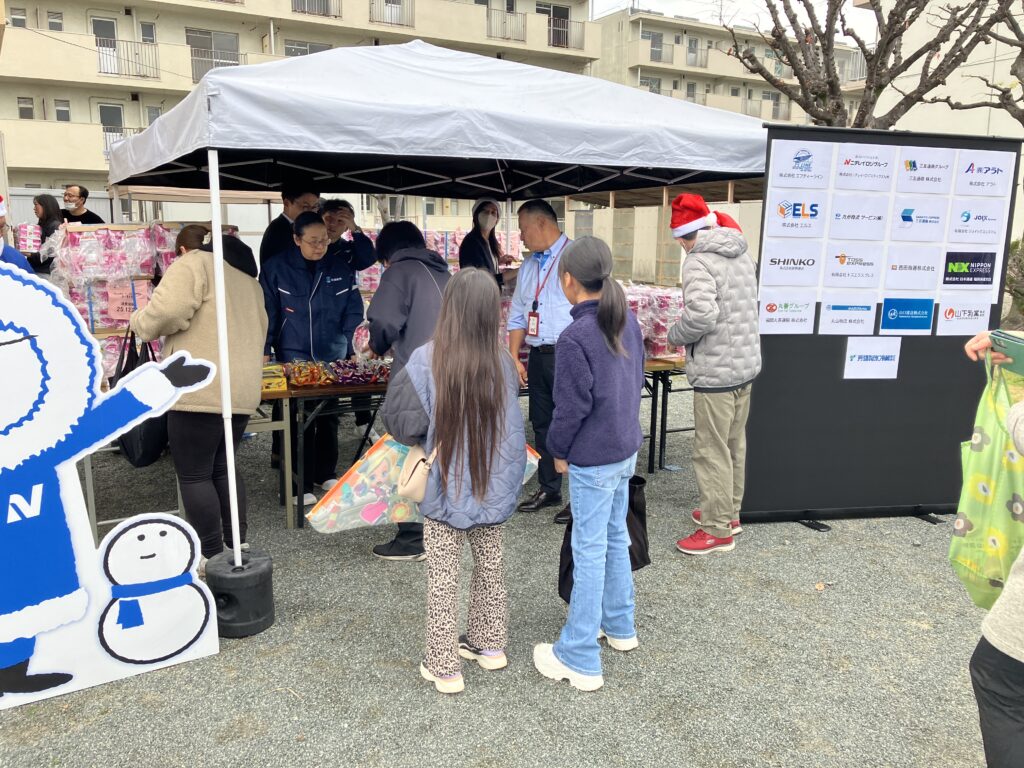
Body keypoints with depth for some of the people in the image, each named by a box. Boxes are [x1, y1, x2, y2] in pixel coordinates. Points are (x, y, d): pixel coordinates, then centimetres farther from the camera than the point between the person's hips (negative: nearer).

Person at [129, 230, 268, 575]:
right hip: (242, 390, 8)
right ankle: (238, 546, 22)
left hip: (201, 390, -8)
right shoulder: (247, 275, 23)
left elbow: (165, 313, -18)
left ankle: (212, 556, 8)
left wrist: (140, 321, 3)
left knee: (194, 475, 2)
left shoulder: (192, 264, -2)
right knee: (222, 468, 19)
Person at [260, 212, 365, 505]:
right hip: (294, 358, -3)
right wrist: (263, 352, -8)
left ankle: (326, 474, 28)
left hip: (333, 357, 3)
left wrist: (351, 348, -2)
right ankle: (300, 484, 6)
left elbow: (353, 311, 6)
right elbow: (267, 313, -4)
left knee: (328, 417, 13)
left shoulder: (340, 268, 2)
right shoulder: (276, 268, -5)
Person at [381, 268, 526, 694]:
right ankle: (489, 643, 39)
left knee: (443, 577, 10)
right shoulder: (502, 364, -10)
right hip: (493, 487, 3)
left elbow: (403, 422, -15)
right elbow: (510, 428, 1)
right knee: (490, 566, 21)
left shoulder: (426, 361, -19)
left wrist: (427, 439, 5)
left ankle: (444, 667, 20)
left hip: (444, 488, -3)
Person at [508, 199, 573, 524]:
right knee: (542, 424, 14)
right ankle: (549, 489, 27)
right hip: (537, 356, 8)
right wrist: (514, 357, 13)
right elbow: (517, 314, 19)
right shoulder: (528, 265, 16)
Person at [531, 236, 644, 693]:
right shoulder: (627, 321, 1)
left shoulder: (575, 338, -23)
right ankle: (619, 626, 38)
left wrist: (558, 450, -2)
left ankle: (580, 659, 13)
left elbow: (572, 406, -19)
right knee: (616, 538, 21)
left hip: (592, 460, -8)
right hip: (626, 449, 8)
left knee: (589, 552, 1)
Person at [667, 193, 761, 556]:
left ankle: (717, 529, 11)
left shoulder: (699, 261, -17)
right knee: (734, 444, 19)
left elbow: (701, 315, -29)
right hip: (746, 364, 9)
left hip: (716, 371, -9)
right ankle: (728, 512, 34)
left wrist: (675, 335, -9)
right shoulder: (743, 255, 10)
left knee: (712, 451, 1)